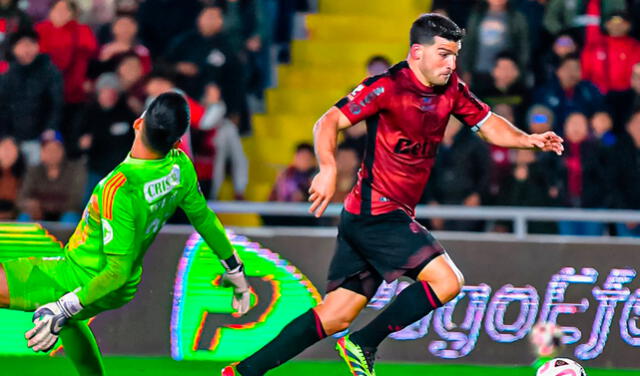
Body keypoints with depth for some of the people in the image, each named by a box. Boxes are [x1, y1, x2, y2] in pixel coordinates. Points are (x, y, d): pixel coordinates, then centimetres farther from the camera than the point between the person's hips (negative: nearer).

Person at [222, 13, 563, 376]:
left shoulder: (451, 89, 9)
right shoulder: (388, 87, -14)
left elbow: (489, 124, 19)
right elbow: (329, 122, -18)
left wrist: (527, 139, 0)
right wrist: (328, 168, -36)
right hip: (377, 212, -8)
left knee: (337, 315, 7)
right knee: (447, 280, -17)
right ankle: (363, 345, -7)